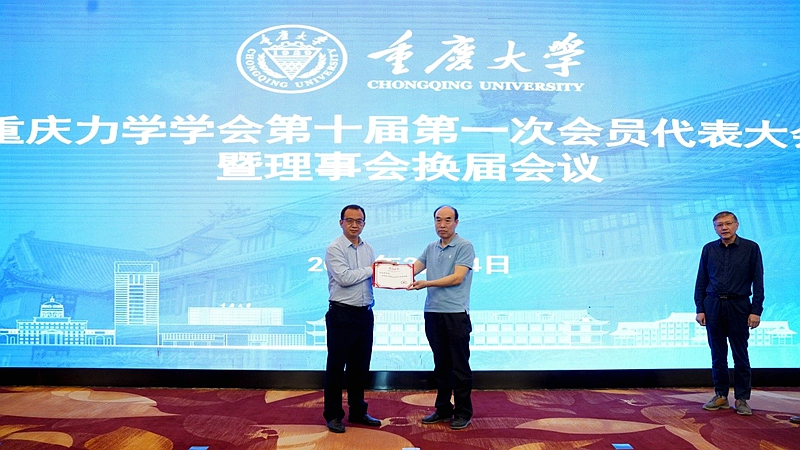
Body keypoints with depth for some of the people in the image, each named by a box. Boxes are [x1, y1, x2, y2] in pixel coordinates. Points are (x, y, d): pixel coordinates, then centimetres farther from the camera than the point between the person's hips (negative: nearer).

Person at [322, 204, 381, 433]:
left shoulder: (368, 249, 12)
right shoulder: (334, 248, -8)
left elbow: (373, 278, 13)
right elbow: (345, 278, -20)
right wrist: (371, 270, -10)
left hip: (365, 313, 6)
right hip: (342, 314, -6)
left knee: (360, 366, 14)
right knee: (336, 367, 4)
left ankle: (357, 412, 27)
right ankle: (333, 415, 16)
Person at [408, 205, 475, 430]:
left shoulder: (465, 247, -5)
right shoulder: (431, 248, 13)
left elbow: (457, 277, -15)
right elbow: (412, 270, 7)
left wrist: (427, 283, -21)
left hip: (456, 313, -6)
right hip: (432, 312, 6)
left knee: (459, 366, 2)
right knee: (440, 365, 13)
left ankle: (463, 412, 13)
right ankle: (443, 409, 24)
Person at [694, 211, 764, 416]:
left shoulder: (751, 248, 0)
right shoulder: (709, 249, 6)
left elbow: (758, 282, -1)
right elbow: (701, 281, 8)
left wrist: (756, 311, -7)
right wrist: (700, 309, 2)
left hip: (738, 306, -2)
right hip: (713, 306, 2)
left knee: (740, 356, 3)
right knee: (718, 355, 8)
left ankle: (741, 399, 13)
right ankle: (720, 396, 18)